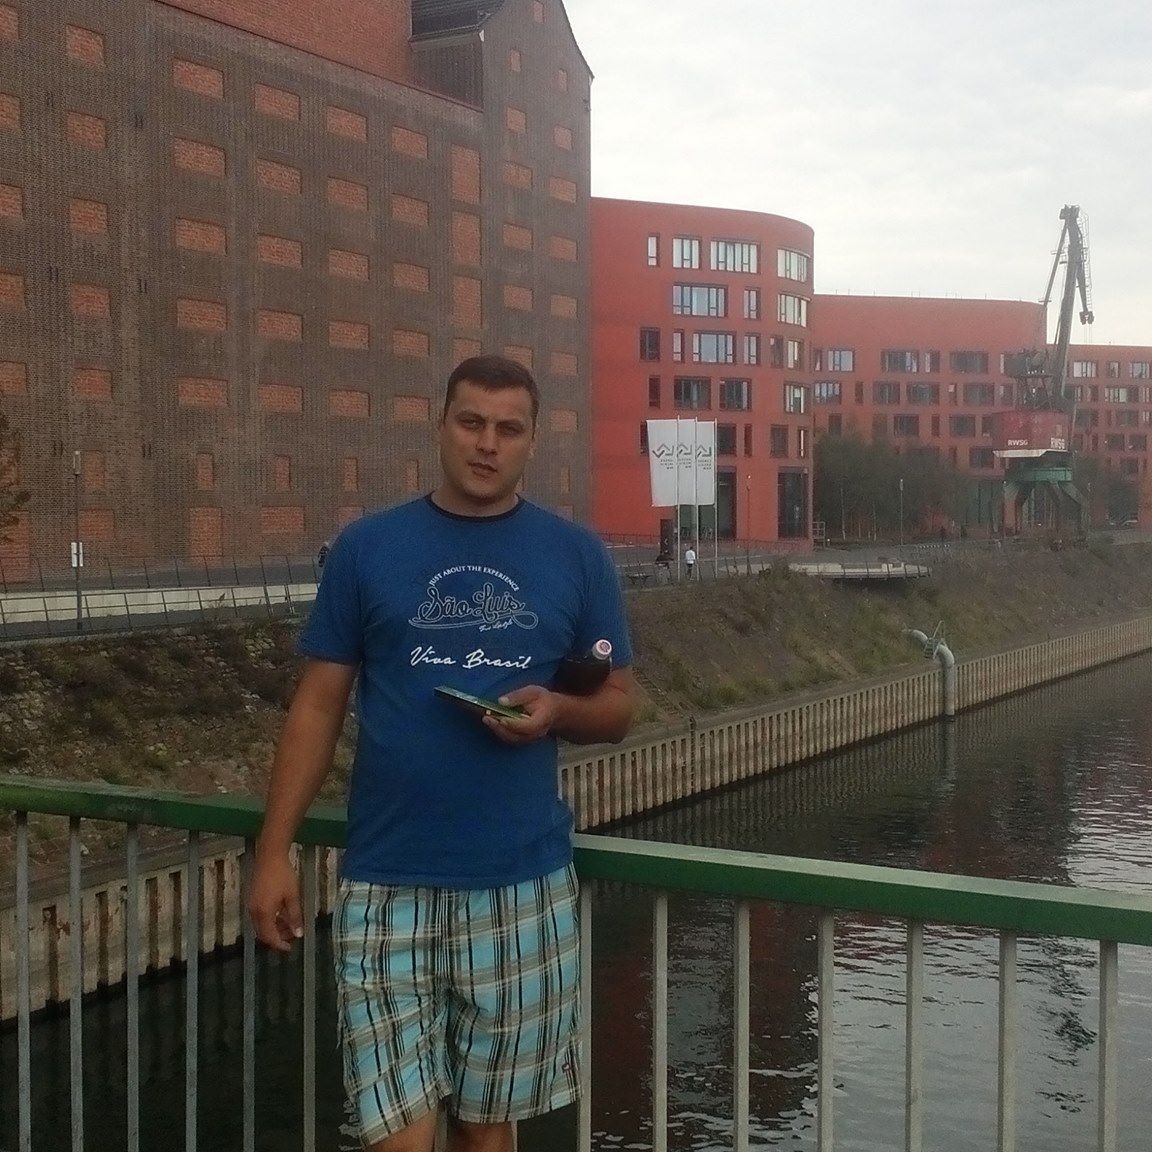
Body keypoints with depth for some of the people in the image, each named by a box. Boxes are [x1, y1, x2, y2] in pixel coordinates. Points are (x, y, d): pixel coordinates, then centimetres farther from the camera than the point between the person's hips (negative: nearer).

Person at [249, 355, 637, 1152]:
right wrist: (275, 850, -3)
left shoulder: (577, 555, 5)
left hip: (523, 882, 1)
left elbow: (619, 704, 9)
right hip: (388, 881, -1)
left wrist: (558, 710, -13)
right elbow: (318, 708, 4)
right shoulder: (367, 547, 3)